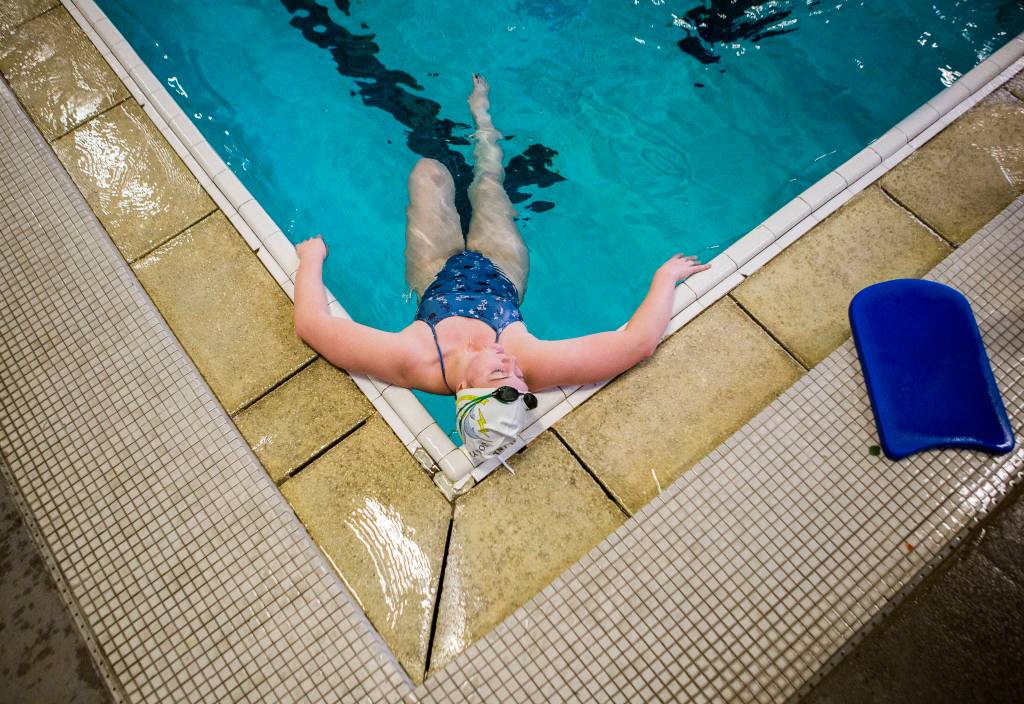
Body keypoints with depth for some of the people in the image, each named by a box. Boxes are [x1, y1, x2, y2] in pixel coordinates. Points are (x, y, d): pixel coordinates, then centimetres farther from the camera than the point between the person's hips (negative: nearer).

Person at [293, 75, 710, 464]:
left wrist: (311, 258, -26)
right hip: (502, 274, 1)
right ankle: (481, 115, 61)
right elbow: (640, 341, -40)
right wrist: (666, 275, -28)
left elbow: (310, 323, -42)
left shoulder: (412, 363, -49)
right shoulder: (534, 365, -46)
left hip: (439, 275, 0)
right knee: (487, 180, 23)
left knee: (429, 171, 20)